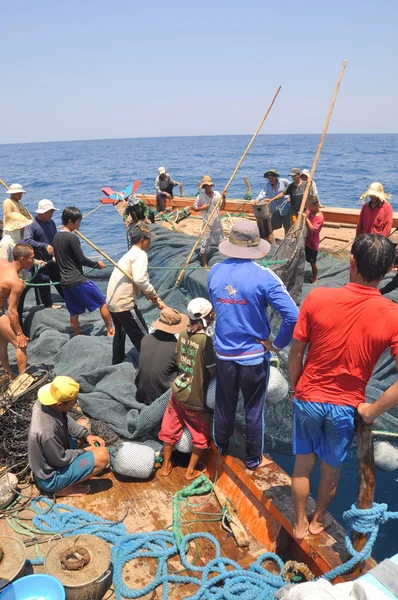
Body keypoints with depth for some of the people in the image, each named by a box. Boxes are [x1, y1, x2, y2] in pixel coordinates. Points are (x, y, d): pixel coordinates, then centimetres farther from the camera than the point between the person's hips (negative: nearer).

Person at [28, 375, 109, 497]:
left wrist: (86, 435, -3)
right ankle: (63, 488, -2)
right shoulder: (48, 430, -39)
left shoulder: (45, 402, -15)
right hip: (50, 478, -8)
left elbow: (66, 420, 5)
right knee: (103, 455, -20)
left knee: (84, 422, 15)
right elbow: (61, 459, -24)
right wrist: (84, 451, -9)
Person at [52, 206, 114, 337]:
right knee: (103, 302, 5)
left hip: (65, 282, 8)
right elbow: (81, 259, -14)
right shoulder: (72, 238, -15)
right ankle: (110, 330, 10)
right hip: (78, 280, -8)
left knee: (74, 313, 13)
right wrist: (97, 264, 0)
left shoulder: (56, 237, 10)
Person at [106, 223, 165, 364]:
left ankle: (117, 359, 49)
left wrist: (156, 301, 12)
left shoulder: (130, 254, 17)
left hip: (112, 301, 10)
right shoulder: (140, 254, -12)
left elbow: (138, 281, 18)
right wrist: (153, 294, -12)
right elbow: (139, 279, -29)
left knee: (120, 331, 31)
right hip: (124, 303, -10)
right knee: (142, 336, 3)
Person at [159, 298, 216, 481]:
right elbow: (213, 371, -20)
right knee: (201, 435, 17)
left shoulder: (183, 334, -5)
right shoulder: (205, 340, -24)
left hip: (177, 392, 6)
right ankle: (191, 471, 28)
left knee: (170, 429, 20)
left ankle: (166, 466, 36)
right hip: (195, 397, -5)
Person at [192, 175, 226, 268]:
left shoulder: (217, 194, 0)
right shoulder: (200, 197, -7)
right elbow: (194, 208, 2)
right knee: (205, 243, 1)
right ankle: (204, 264, 12)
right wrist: (202, 208, -15)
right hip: (207, 224, -3)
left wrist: (223, 198, -12)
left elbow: (221, 208, 2)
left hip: (217, 223, 3)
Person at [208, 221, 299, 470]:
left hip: (224, 354, 3)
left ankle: (221, 447, 44)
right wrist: (277, 344, -10)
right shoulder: (264, 277, -20)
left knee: (224, 405, 22)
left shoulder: (215, 272, -7)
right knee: (254, 409, 16)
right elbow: (293, 316, -25)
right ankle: (254, 458, 34)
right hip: (254, 355, -3)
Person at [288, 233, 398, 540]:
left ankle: (299, 523, 41)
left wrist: (296, 389, 6)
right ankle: (318, 520, 48)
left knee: (303, 464, 21)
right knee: (331, 469, 24)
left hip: (308, 399, 0)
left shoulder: (317, 298, -19)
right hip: (345, 407, 0)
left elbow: (295, 353, -10)